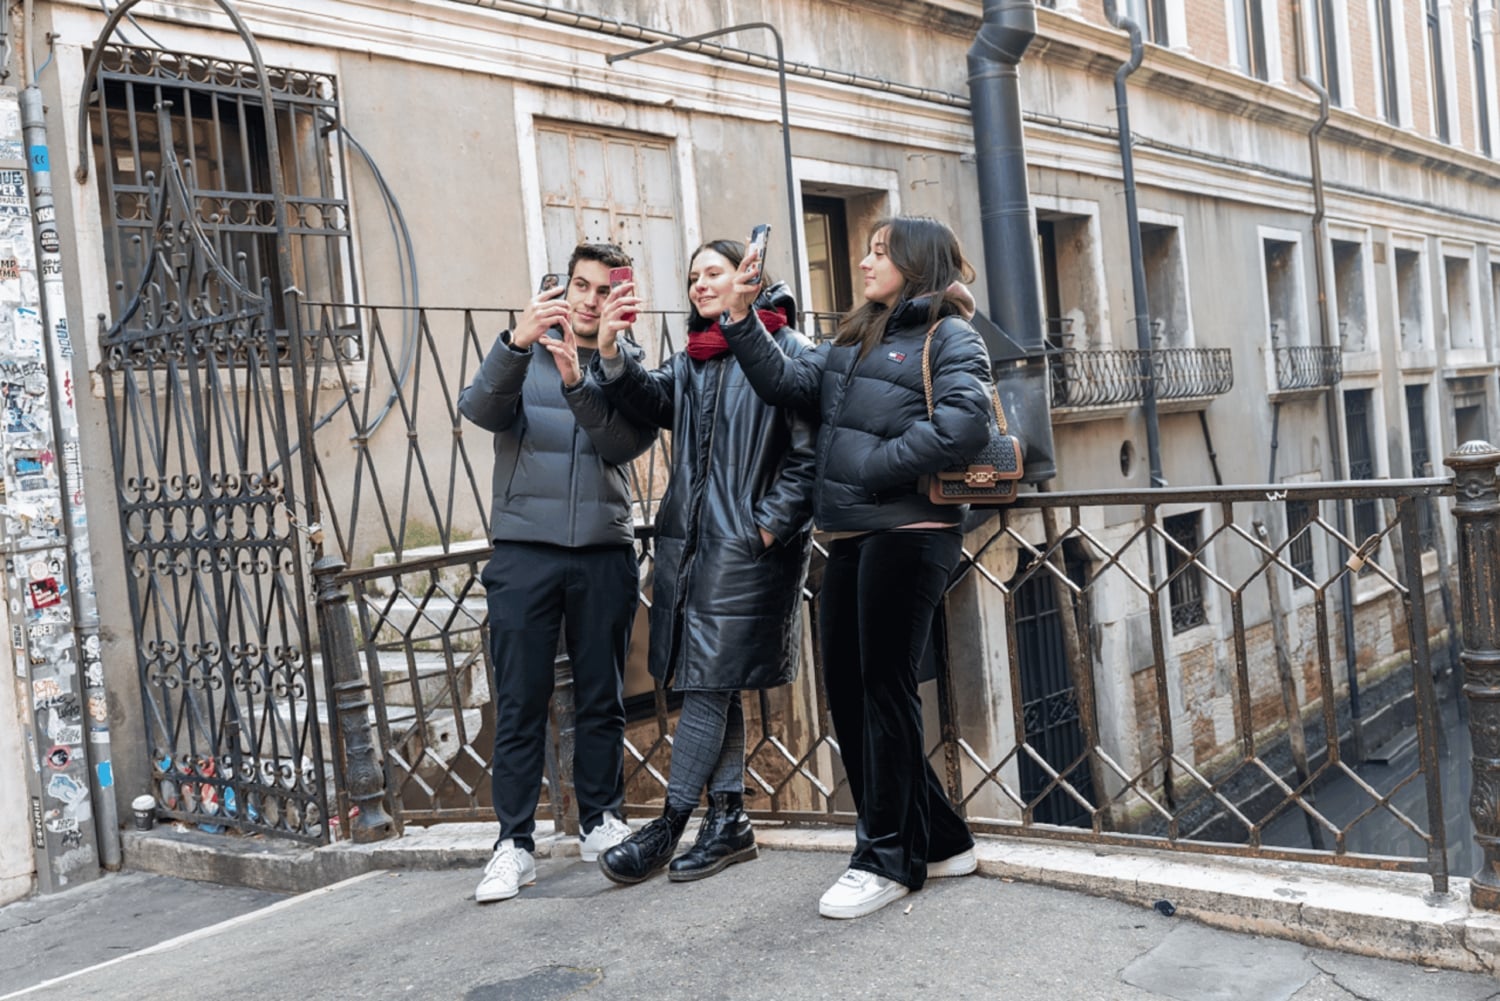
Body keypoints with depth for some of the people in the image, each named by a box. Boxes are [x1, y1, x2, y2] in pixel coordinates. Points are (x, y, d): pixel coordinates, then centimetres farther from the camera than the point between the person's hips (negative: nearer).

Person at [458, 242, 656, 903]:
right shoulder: (523, 358, 9)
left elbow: (630, 442, -8)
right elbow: (480, 409, -12)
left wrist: (578, 384, -22)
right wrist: (518, 342, -29)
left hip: (604, 553, 1)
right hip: (524, 550, -1)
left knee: (602, 697, 8)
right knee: (519, 702, -2)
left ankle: (601, 822, 22)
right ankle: (514, 843, 4)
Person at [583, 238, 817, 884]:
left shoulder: (787, 352, -5)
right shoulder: (692, 360, 18)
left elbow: (807, 452, -9)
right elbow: (652, 402, 3)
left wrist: (769, 525, -14)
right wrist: (610, 354, -12)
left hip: (746, 544, -7)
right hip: (687, 538, 7)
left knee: (707, 683, -4)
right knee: (716, 685, 10)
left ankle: (669, 826, 5)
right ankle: (728, 820, 19)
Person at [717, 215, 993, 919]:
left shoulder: (949, 336, -1)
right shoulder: (854, 340, 23)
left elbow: (964, 423, -17)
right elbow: (788, 384, 13)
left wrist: (872, 468, -13)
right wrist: (741, 320, 6)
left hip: (908, 535, -8)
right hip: (850, 537, 8)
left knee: (885, 690, -3)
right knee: (846, 690, 9)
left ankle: (888, 858, 11)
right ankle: (938, 839, 22)